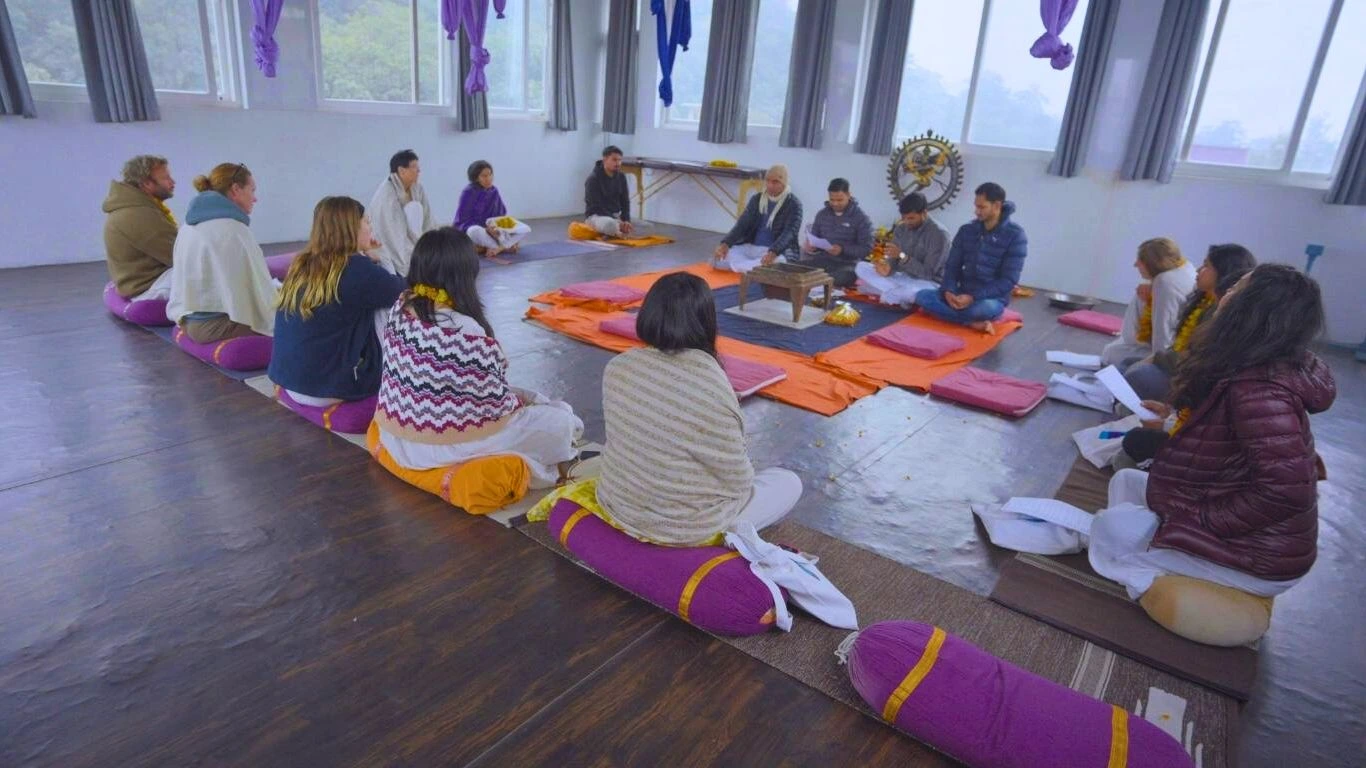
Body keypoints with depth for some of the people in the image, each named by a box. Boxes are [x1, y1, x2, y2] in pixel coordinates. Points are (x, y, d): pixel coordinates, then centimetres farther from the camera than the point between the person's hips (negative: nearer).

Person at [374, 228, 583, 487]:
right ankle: (553, 468, 29)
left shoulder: (400, 307, -5)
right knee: (559, 420, 2)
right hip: (446, 447, -9)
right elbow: (494, 401, -19)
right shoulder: (467, 333, -29)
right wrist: (520, 402, 2)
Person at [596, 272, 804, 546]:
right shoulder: (711, 390, -29)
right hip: (683, 528, -6)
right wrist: (745, 479, 5)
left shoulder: (617, 368, -11)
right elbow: (738, 480, -17)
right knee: (789, 483, 14)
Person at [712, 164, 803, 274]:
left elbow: (789, 233, -19)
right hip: (750, 247, 4)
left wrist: (773, 253, -40)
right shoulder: (757, 199, 9)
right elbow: (742, 223, 0)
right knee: (719, 256, -21)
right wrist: (725, 244, -20)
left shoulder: (794, 204, -5)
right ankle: (756, 266, -31)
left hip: (778, 251, -4)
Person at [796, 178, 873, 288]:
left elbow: (867, 248, -6)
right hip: (823, 260, 4)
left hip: (848, 263, -3)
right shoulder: (822, 214, 12)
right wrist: (810, 246, -8)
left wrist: (843, 250, -22)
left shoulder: (861, 218, -2)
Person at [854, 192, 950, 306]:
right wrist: (888, 268, -23)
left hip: (926, 283, -7)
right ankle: (903, 295, -18)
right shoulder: (900, 228, 2)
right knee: (861, 267, -8)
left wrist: (902, 256, -29)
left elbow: (928, 273, -20)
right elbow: (893, 259, 2)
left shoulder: (938, 233, -17)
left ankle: (886, 294, -14)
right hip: (902, 278, 7)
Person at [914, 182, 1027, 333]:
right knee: (922, 296, -21)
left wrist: (974, 297, -25)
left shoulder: (1015, 235, -9)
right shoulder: (966, 230, 5)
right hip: (962, 293, 6)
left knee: (986, 308, -42)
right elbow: (952, 266, 5)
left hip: (991, 298, -5)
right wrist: (948, 291, -17)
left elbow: (1008, 281, -14)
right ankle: (973, 323, -22)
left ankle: (944, 312, -15)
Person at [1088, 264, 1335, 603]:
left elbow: (1287, 491, -34)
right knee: (1126, 480, 13)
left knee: (1111, 527, -7)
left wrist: (1201, 521, -24)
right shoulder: (1257, 372, 1)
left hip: (1256, 554, -9)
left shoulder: (1259, 390, -29)